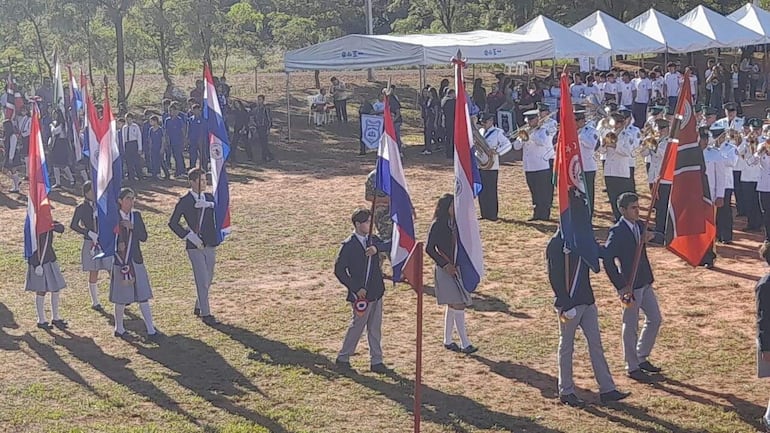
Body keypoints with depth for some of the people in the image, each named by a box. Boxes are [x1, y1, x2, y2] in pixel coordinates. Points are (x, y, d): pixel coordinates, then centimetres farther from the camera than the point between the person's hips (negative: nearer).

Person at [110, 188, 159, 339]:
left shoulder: (136, 215, 7)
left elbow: (144, 237, 1)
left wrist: (132, 227, -12)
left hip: (137, 261, 4)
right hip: (120, 262, -4)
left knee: (143, 297, 1)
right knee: (121, 299, 5)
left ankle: (151, 330, 2)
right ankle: (119, 328, 22)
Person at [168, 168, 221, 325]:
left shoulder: (209, 198, 8)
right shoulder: (185, 201, -6)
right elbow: (172, 223, -6)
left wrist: (203, 204, -27)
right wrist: (190, 236, -13)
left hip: (210, 245, 5)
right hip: (195, 247, -5)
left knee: (208, 279, 13)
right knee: (202, 280, -6)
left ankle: (199, 307, 32)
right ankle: (205, 313, 2)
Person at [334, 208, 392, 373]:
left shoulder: (373, 240, 7)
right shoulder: (348, 245, -13)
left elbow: (389, 245, -7)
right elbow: (339, 270, -13)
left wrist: (377, 248, -27)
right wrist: (356, 289, -14)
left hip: (376, 292, 6)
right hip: (361, 294, -6)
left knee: (375, 329, 11)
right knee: (357, 327, 4)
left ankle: (376, 362, 19)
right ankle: (342, 358, 20)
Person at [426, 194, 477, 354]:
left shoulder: (455, 223, 10)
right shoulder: (438, 225, -13)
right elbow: (429, 248, -14)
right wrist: (445, 265, -16)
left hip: (454, 268, 8)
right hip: (444, 270, -8)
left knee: (453, 306, 13)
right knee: (458, 305, -11)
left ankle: (448, 341, 23)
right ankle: (465, 344, -9)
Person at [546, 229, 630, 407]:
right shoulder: (557, 244, -16)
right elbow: (554, 277, -18)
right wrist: (565, 306, -20)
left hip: (587, 301, 8)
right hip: (569, 304, -8)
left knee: (596, 343, 9)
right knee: (567, 346, 5)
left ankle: (607, 389, 14)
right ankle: (566, 392, 17)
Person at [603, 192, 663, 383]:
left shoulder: (640, 225, 6)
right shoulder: (617, 231, -18)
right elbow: (607, 258, -23)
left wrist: (650, 237, -15)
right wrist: (621, 286, -21)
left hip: (645, 282, 8)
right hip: (630, 285, -8)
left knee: (655, 319, 16)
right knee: (631, 327, 3)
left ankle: (641, 358, 32)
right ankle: (632, 367, 16)